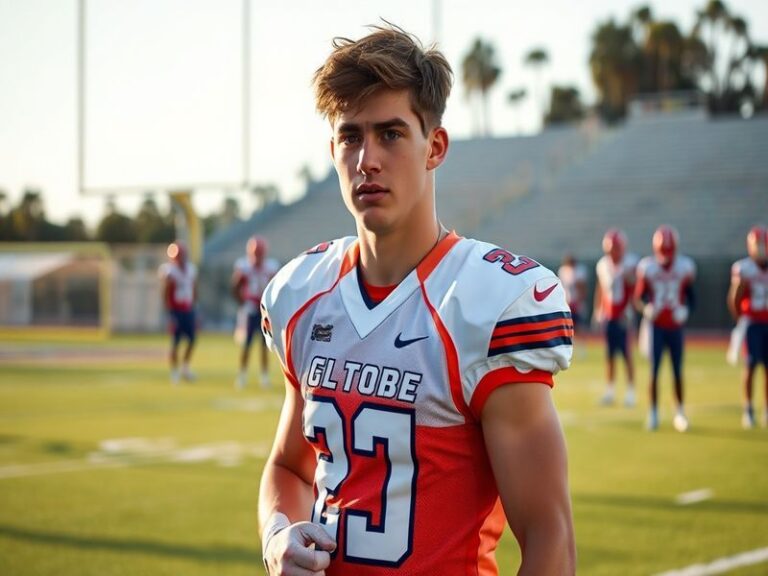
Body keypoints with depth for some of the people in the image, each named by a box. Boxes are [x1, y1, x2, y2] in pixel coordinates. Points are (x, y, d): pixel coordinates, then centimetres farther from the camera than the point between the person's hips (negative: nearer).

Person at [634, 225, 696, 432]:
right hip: (656, 326, -1)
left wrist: (686, 310, -11)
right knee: (654, 370, -3)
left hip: (675, 327, 1)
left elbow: (690, 296, 8)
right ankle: (653, 413, 7)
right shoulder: (647, 268, -4)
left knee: (677, 371, 3)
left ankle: (680, 412, 16)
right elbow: (638, 297, 2)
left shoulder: (685, 267, -1)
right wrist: (645, 309, -18)